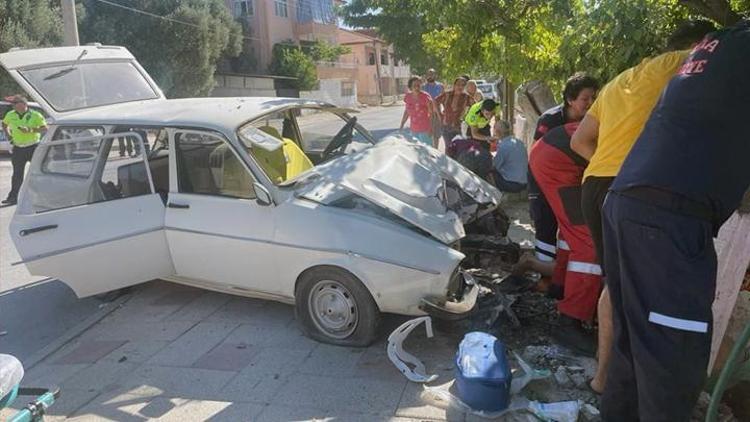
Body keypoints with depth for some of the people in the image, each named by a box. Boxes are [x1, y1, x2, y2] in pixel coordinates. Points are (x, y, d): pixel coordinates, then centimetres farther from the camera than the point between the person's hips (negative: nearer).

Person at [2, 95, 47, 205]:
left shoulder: (35, 115, -8)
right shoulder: (10, 115, 5)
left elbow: (45, 128, -13)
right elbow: (4, 124, 24)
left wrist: (30, 130, -23)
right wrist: (7, 134, 9)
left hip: (33, 147, -4)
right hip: (18, 148, 4)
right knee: (17, 173, 6)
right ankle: (13, 197, 10)